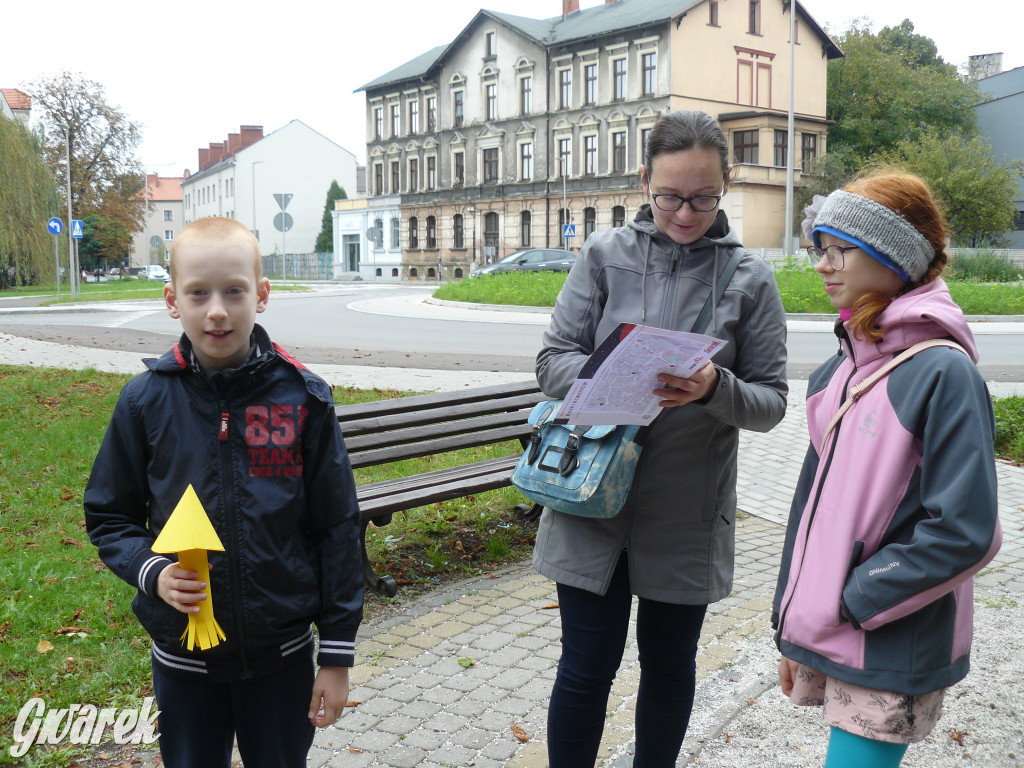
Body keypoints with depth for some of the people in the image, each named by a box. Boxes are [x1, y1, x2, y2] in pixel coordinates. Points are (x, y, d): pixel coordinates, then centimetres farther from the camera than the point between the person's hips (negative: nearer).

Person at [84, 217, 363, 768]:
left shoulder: (302, 399, -10)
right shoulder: (145, 402, -8)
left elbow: (337, 529, -6)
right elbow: (108, 517, 3)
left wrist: (337, 655, -4)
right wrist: (151, 571, -17)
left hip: (282, 656, 0)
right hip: (182, 660, 1)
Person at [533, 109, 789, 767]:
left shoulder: (750, 277, -2)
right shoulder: (606, 254, -1)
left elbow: (771, 401, -2)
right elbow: (554, 359, -3)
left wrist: (714, 388, -24)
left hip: (688, 513, 1)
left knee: (670, 665, 17)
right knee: (587, 668, 7)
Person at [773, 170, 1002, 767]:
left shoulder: (944, 372, -15)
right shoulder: (837, 374, 7)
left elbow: (964, 533, -20)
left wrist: (852, 601, -14)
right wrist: (792, 626, 14)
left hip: (890, 661, -7)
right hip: (826, 642, 7)